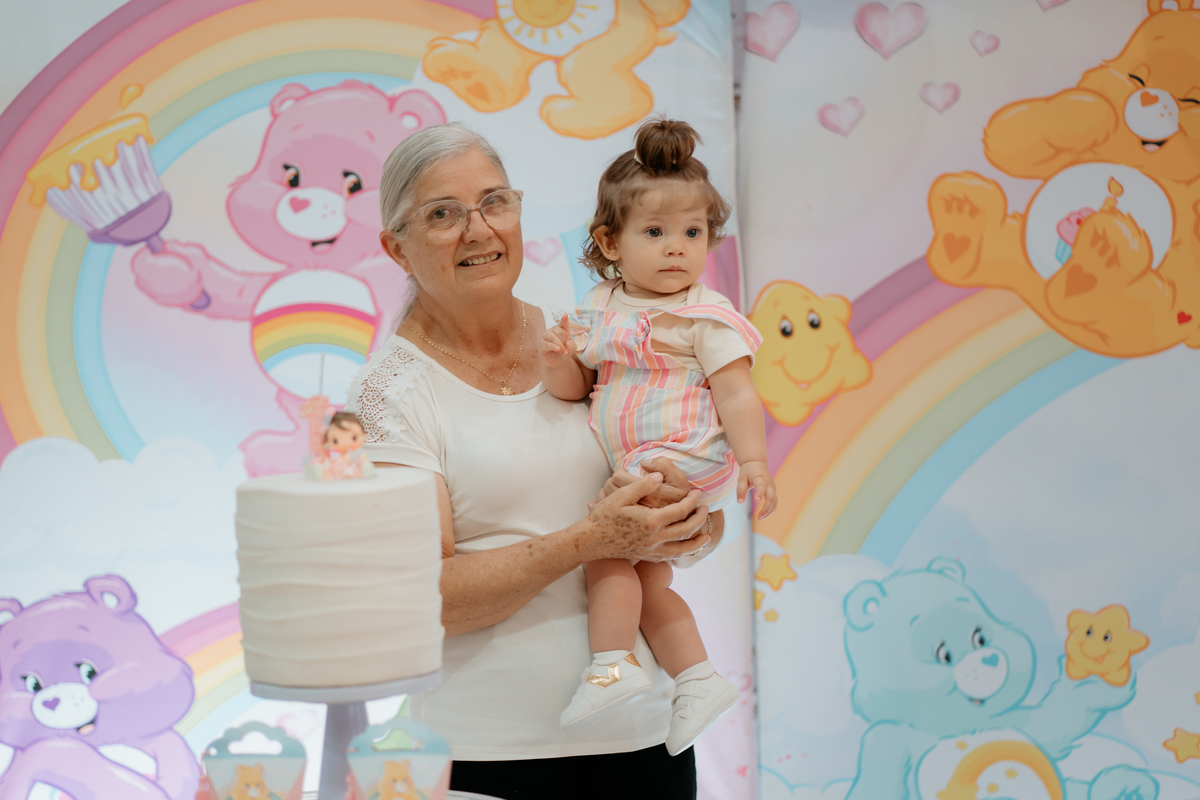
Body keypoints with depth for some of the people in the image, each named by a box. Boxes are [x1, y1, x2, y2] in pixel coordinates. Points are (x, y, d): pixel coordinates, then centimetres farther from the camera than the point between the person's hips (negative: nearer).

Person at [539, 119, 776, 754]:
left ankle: (612, 666, -6)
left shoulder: (705, 318, -9)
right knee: (646, 581, 13)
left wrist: (753, 461, -20)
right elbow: (578, 387, 12)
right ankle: (700, 680, 23)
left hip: (679, 460, -8)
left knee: (606, 548, -14)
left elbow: (736, 393, -12)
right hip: (633, 471, 8)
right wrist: (557, 362, -10)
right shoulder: (599, 310, 8)